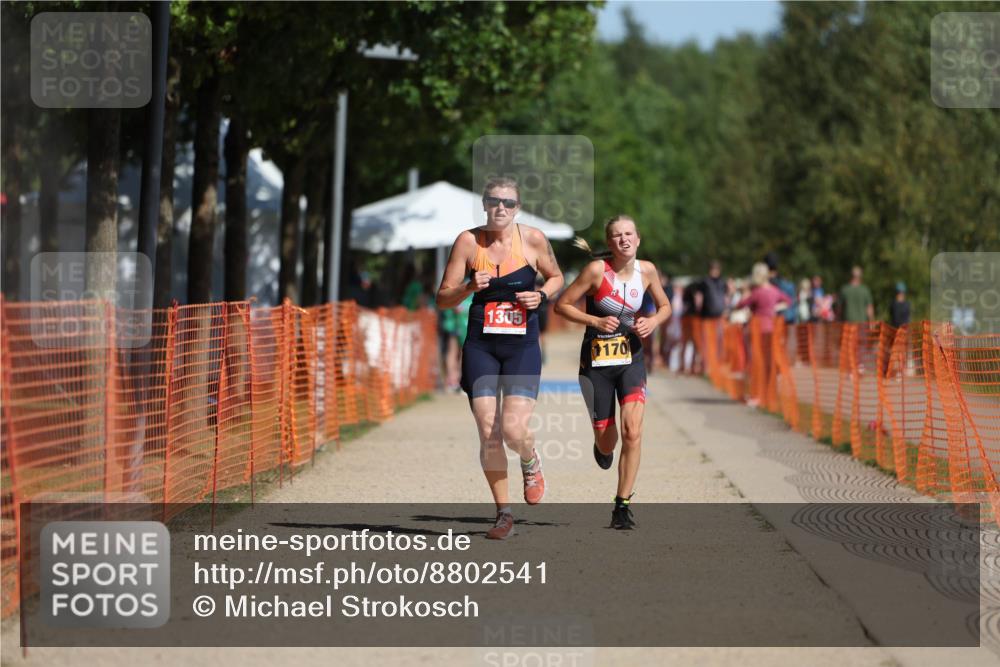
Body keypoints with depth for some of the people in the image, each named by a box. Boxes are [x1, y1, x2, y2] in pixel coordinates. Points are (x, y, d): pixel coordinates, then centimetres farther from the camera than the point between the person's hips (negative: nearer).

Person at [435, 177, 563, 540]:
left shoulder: (533, 239, -2)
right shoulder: (468, 241, -2)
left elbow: (556, 276, 16)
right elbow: (443, 298, 1)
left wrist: (542, 295, -6)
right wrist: (469, 287, -18)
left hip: (522, 346, -1)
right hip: (480, 346, 1)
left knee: (514, 430, -14)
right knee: (488, 434, -3)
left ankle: (531, 464, 23)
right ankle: (504, 514, 12)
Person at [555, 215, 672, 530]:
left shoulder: (647, 270, -3)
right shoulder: (597, 270, -14)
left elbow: (665, 306, 13)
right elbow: (562, 304, -9)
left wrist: (653, 321, -9)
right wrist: (596, 321, -21)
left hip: (631, 358, 2)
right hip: (596, 361, -2)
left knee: (633, 431, -17)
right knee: (606, 440, 6)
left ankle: (622, 505, -8)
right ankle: (603, 447, 47)